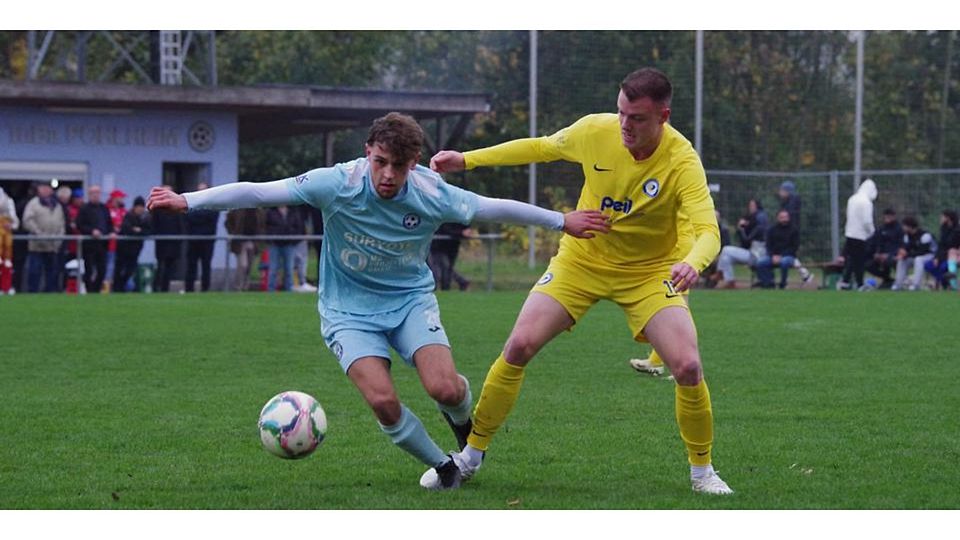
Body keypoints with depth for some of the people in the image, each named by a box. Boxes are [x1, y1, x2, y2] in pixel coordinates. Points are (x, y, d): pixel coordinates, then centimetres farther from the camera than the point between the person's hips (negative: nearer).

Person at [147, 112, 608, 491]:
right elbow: (259, 192, -25)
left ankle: (462, 419, 21)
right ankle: (443, 467, 5)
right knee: (382, 399, -22)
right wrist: (188, 201, -33)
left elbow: (496, 208, -3)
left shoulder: (432, 195, -18)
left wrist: (562, 221, 6)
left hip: (411, 299, 1)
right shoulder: (337, 184, -24)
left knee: (445, 388, -19)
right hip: (349, 309, -1)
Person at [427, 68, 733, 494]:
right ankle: (471, 455, 9)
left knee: (688, 367, -18)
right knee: (518, 346, -9)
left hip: (650, 270, -2)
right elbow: (542, 147, 6)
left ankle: (701, 470, 8)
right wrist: (467, 159, 5)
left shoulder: (682, 162, -25)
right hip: (582, 260, 2)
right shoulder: (595, 131, -15)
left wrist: (691, 263, -58)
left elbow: (708, 231, -35)